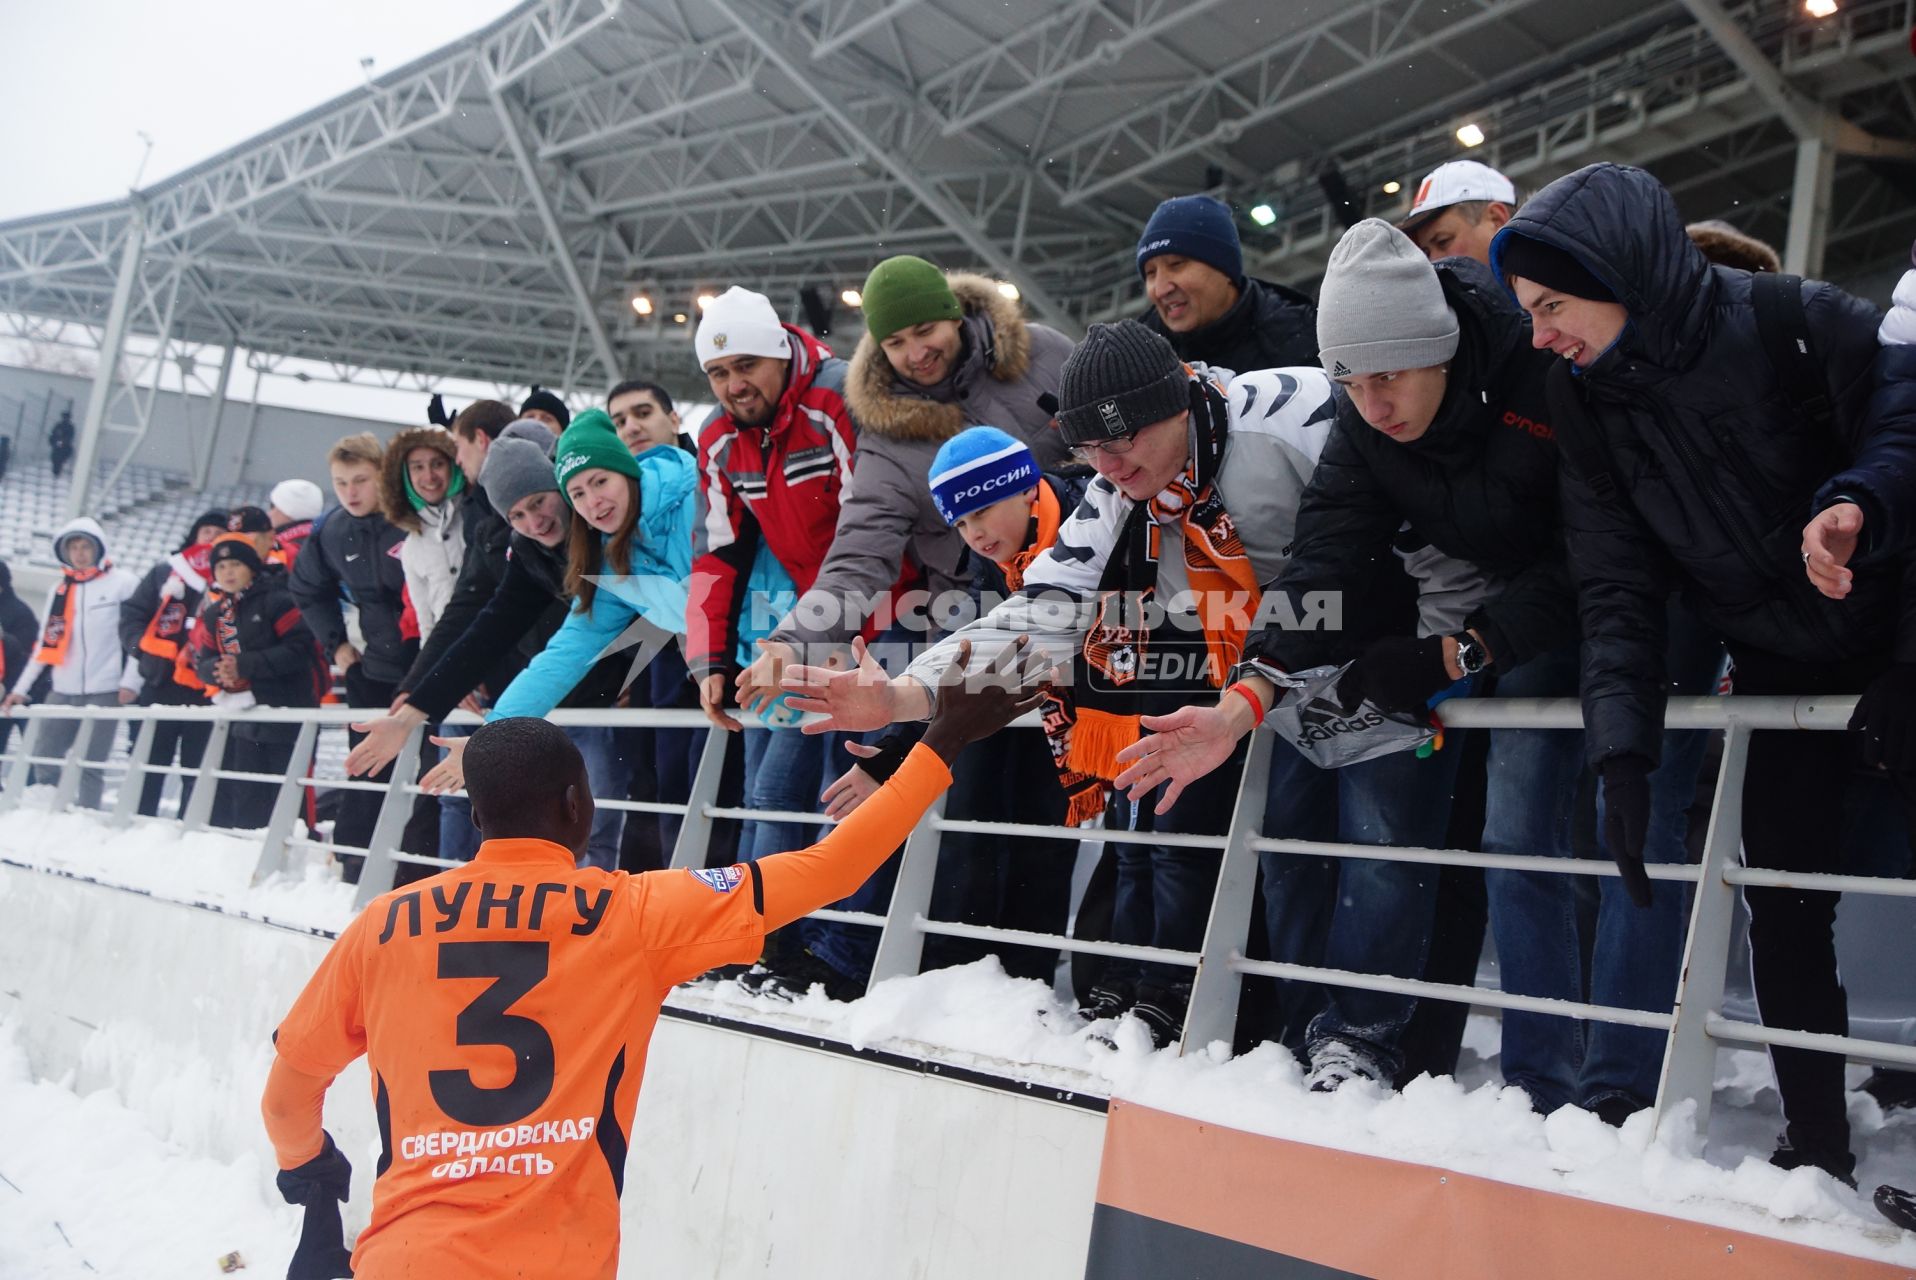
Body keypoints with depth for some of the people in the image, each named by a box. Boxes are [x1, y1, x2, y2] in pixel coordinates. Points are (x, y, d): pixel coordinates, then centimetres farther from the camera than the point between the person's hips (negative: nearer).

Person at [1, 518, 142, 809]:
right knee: (44, 763, 2)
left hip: (105, 692, -5)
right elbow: (45, 645, 16)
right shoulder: (59, 590, 15)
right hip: (63, 693, 5)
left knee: (90, 767, -8)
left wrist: (130, 681, -11)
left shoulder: (122, 583, 1)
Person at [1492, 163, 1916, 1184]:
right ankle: (1814, 1139, 14)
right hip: (1777, 670, 4)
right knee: (1782, 902, 2)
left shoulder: (1788, 323, -18)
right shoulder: (1585, 403, -3)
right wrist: (1621, 744, -14)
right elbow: (1616, 586, -5)